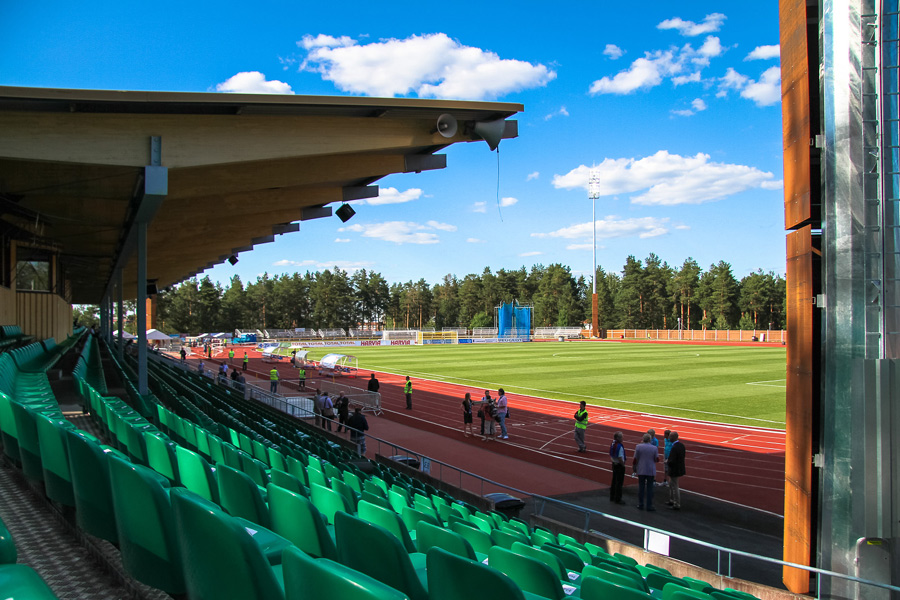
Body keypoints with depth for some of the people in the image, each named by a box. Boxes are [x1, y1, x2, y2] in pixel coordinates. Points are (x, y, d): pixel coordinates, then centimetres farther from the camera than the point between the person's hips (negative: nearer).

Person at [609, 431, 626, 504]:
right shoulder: (619, 446, -24)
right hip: (619, 465, -9)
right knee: (619, 483, 0)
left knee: (614, 481, 18)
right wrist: (623, 465, -9)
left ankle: (612, 497, 27)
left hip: (614, 464, 9)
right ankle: (617, 499, 5)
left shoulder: (612, 444, 4)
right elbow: (620, 458, -23)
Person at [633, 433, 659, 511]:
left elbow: (635, 459, -5)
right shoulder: (654, 448, -6)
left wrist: (634, 467, 7)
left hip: (641, 471, 0)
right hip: (651, 471, 0)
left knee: (641, 488, 9)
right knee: (649, 489, 5)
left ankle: (641, 504, 15)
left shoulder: (639, 447, -7)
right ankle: (649, 506, 6)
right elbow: (657, 459, -1)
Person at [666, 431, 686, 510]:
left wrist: (667, 462, -6)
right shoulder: (681, 445, 2)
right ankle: (672, 501, 38)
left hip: (675, 470, -10)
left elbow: (672, 461, -28)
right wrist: (669, 460, 9)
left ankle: (677, 505, 12)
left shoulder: (674, 448, -27)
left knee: (675, 487, 3)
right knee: (671, 484, 25)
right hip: (680, 468, 10)